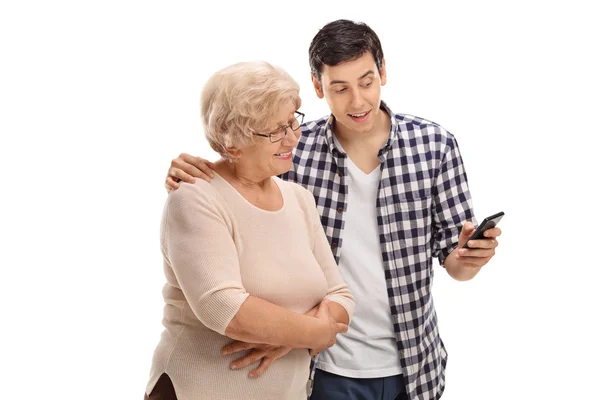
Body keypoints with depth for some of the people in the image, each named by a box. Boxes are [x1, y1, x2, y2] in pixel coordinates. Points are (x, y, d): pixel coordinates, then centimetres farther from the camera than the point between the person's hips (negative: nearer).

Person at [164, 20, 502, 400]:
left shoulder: (435, 144, -9)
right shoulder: (295, 149, -10)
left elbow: (455, 263, -2)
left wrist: (469, 256, -25)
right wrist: (191, 177, -17)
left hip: (413, 365, 1)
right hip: (327, 369, 0)